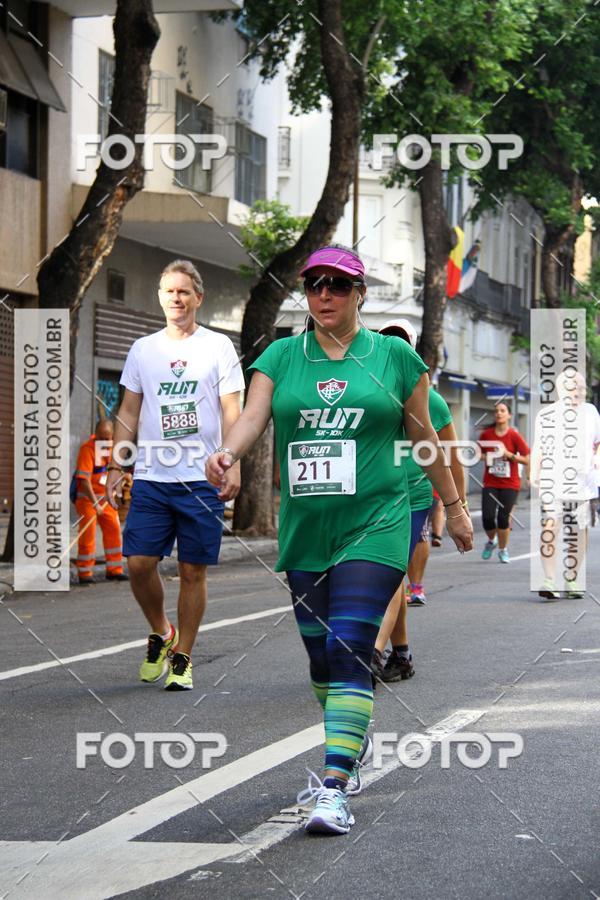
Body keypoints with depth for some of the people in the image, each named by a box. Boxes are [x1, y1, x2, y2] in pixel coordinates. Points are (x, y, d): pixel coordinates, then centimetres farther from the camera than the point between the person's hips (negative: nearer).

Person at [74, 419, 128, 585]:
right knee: (87, 533, -9)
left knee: (113, 528, 4)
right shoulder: (87, 448, -22)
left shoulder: (112, 446, 1)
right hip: (87, 497, -7)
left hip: (105, 496, 7)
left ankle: (114, 570, 13)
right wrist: (95, 503, -32)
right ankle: (84, 573, -1)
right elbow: (84, 480, -27)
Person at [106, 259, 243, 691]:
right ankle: (161, 634, 19)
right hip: (151, 477, 3)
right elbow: (129, 413, 15)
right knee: (139, 562, -6)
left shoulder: (218, 347, 3)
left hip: (202, 478, -2)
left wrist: (234, 466, -9)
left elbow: (232, 412, 1)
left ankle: (182, 658, 12)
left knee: (193, 571, 1)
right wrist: (117, 467, 7)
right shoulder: (143, 349, 12)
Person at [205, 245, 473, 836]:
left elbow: (424, 437, 11)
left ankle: (335, 787, -17)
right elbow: (252, 416, -7)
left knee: (349, 650, -15)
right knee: (320, 654, 14)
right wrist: (227, 453, -28)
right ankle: (351, 747, 37)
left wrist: (453, 507, 16)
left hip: (374, 527, -4)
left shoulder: (394, 356, 4)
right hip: (304, 532, 4)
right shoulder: (281, 357, 7)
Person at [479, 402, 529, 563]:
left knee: (503, 517, -9)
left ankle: (503, 549, 14)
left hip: (510, 484, -2)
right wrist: (485, 457, -4)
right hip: (490, 483, 2)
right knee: (487, 517, -10)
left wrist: (509, 455, -18)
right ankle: (491, 541, 22)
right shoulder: (486, 434, 1)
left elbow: (527, 460, -6)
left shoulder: (514, 436, -6)